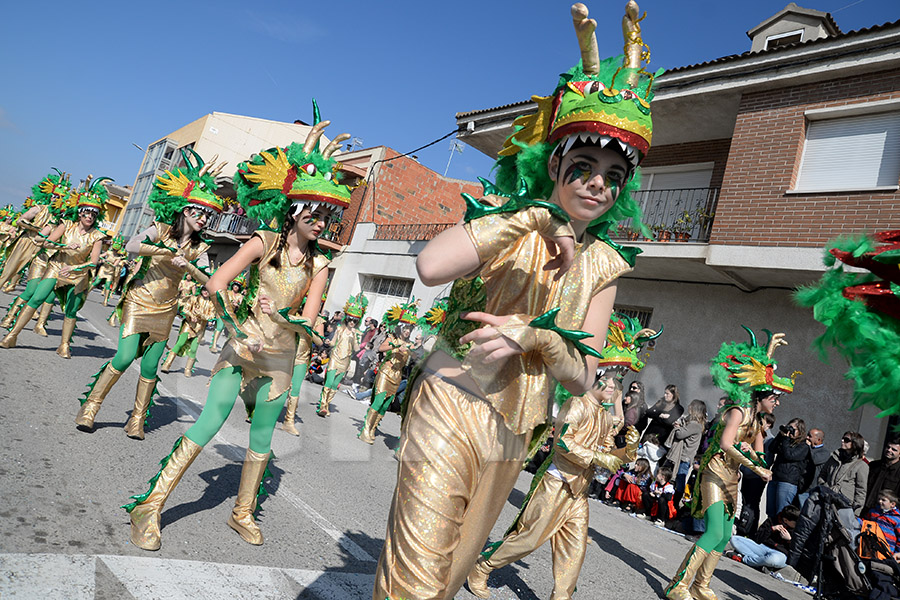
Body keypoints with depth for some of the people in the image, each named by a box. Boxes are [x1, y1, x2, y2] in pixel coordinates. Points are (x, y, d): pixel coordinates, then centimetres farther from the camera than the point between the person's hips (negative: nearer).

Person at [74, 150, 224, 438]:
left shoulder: (199, 247, 2)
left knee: (150, 366, 4)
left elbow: (209, 281, -8)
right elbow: (131, 245, -26)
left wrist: (187, 266, -24)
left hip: (165, 309, 3)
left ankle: (137, 420, 17)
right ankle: (89, 408, 8)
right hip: (138, 300, -3)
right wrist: (168, 251, -27)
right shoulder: (161, 229, -8)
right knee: (125, 357, -11)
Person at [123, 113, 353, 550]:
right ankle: (150, 507, 5)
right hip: (244, 346, -3)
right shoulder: (266, 241, -7)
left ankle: (242, 513, 28)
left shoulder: (319, 265, 1)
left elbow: (308, 322, -4)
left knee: (261, 438, 10)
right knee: (209, 423, -9)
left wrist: (283, 317, -23)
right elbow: (216, 284, -17)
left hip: (281, 357, 3)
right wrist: (236, 326, -22)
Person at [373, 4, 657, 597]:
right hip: (450, 413, -4)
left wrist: (534, 335, -19)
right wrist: (529, 215, -23)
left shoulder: (604, 265, 5)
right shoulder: (511, 214, -6)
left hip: (511, 439, 5)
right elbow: (430, 266, -28)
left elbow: (583, 377, 0)